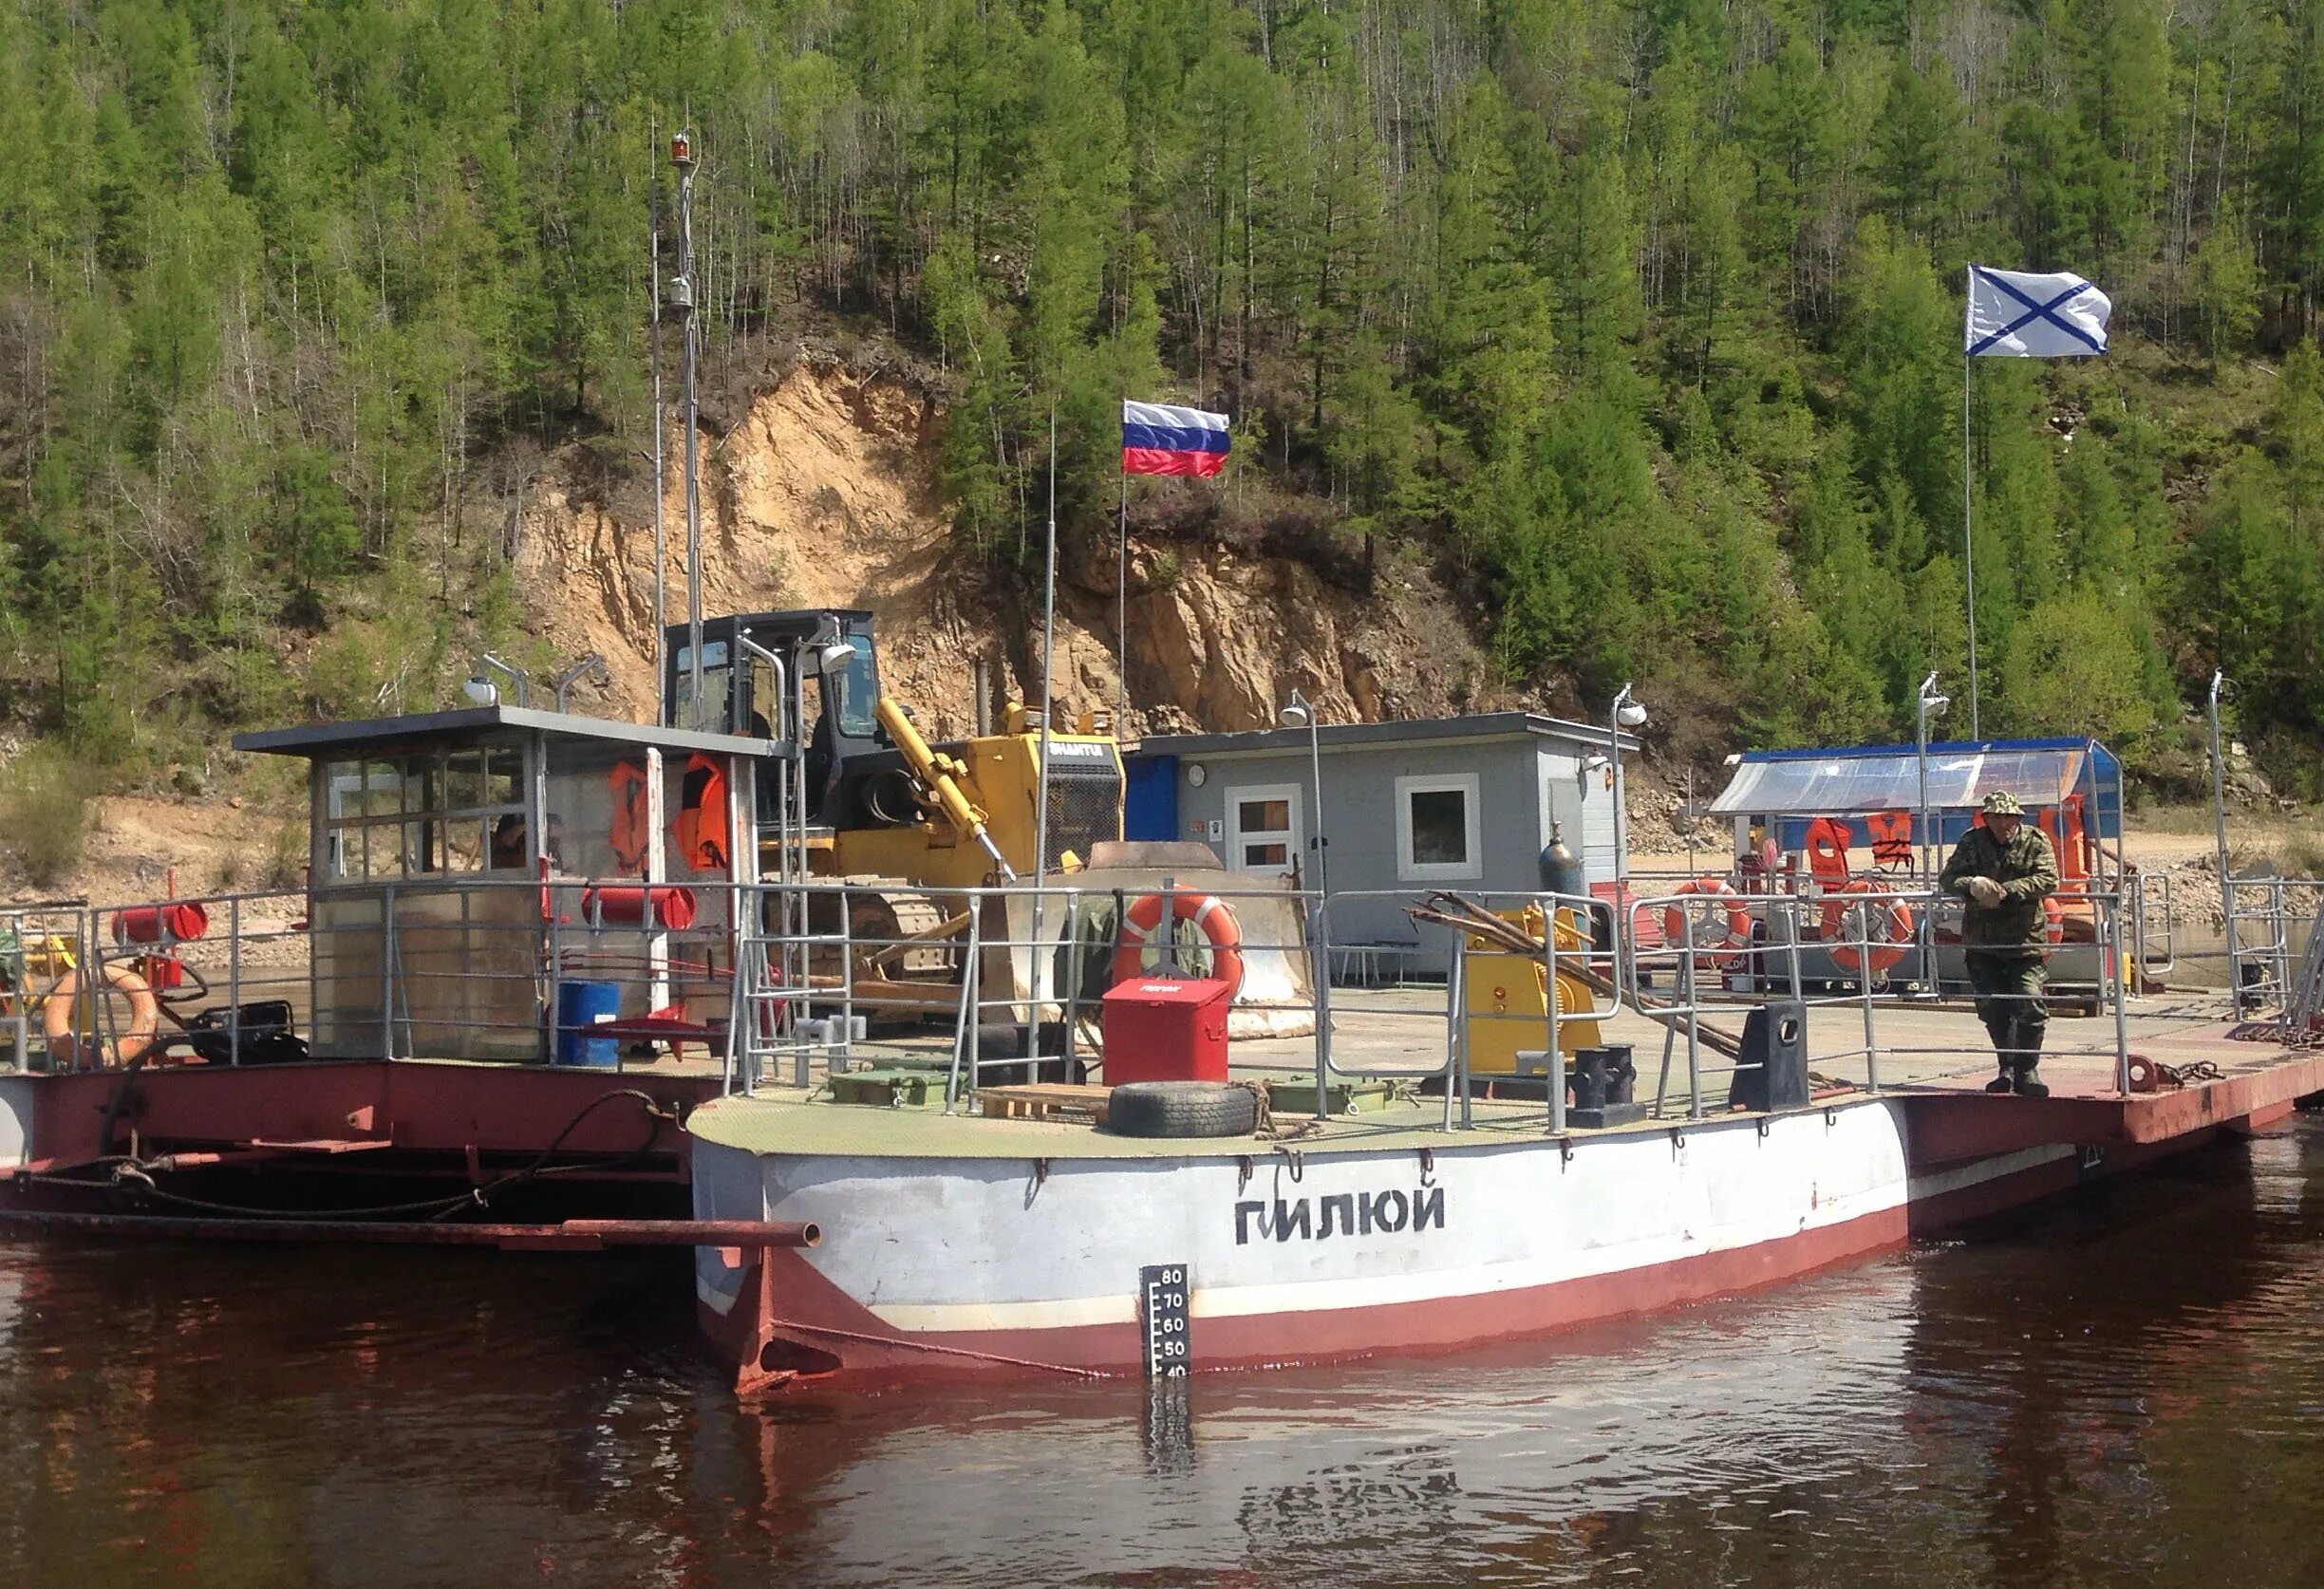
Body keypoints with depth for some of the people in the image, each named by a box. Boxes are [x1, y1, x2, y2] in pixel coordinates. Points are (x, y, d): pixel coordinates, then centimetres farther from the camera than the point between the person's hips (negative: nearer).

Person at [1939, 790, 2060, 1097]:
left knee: (2030, 1006, -12)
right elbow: (1947, 878, -2)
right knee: (1993, 1009, 6)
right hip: (1981, 944, 2)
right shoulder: (1972, 842, 5)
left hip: (2024, 941, -2)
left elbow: (2048, 880, -12)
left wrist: (2006, 891, -22)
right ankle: (2007, 1069, 22)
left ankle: (2026, 1071, 0)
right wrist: (1972, 885, -25)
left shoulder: (2035, 842, 0)